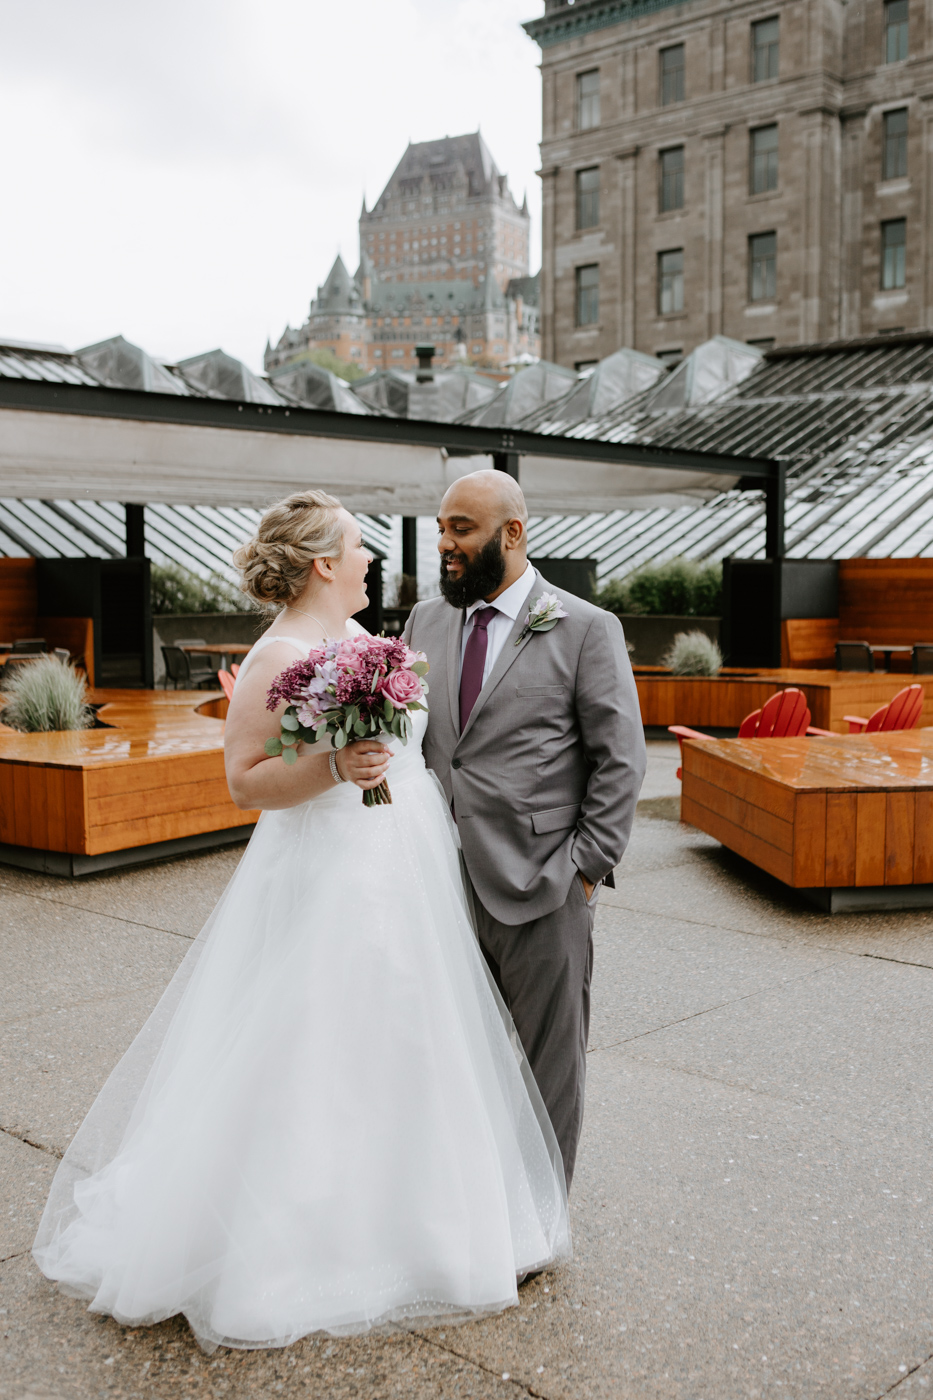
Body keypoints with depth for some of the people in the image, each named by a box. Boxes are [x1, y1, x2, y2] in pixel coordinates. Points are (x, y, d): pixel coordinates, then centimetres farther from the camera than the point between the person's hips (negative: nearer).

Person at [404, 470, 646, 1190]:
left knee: (548, 1064, 9)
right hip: (444, 886, 4)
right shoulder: (426, 620, 11)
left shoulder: (586, 629, -4)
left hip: (540, 888, -4)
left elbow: (621, 760, -5)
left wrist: (586, 866, -10)